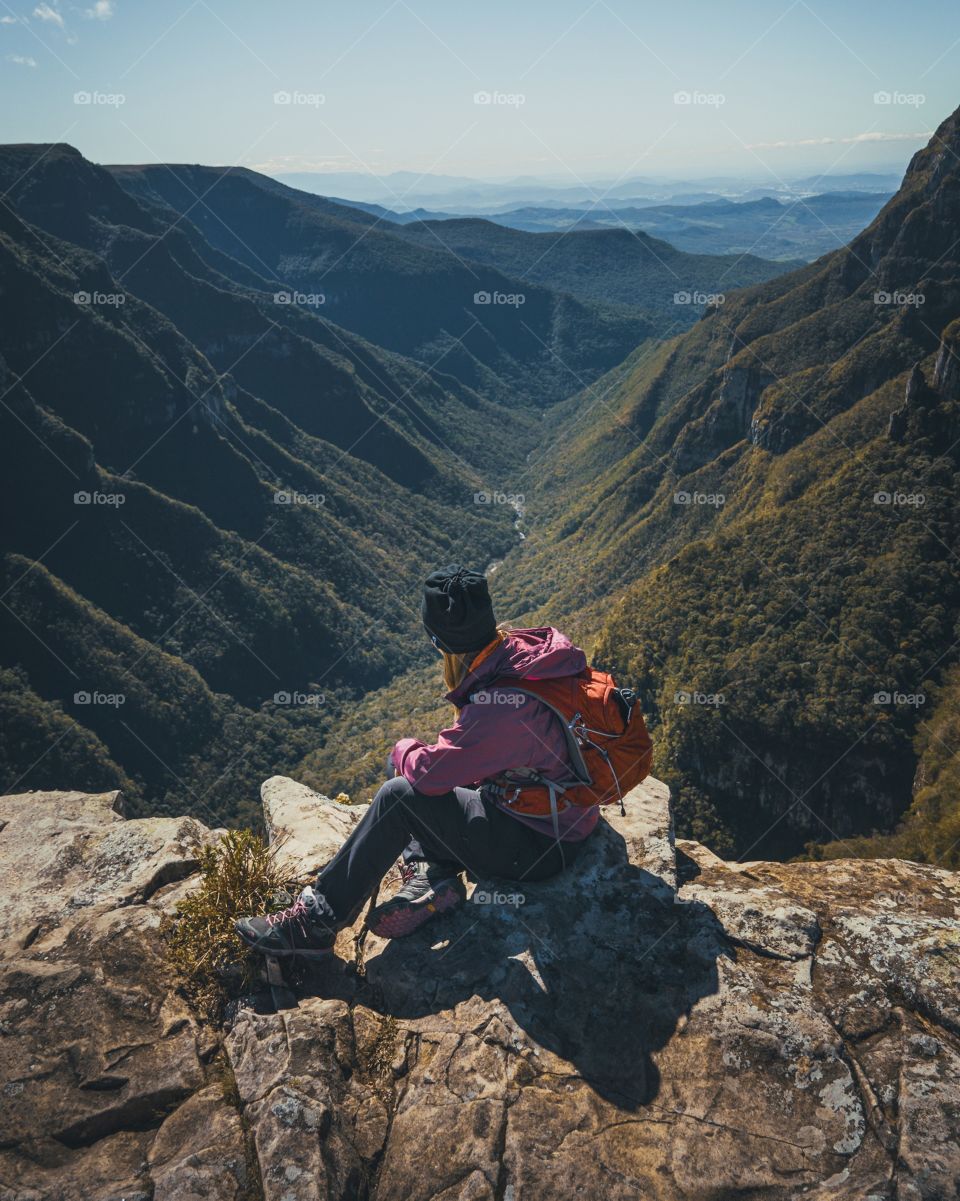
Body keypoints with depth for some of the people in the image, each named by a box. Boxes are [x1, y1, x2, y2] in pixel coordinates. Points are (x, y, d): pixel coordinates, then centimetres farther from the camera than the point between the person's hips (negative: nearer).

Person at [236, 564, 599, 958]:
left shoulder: (502, 703, -33)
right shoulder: (524, 646, -7)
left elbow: (432, 770, -26)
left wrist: (404, 750, -4)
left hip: (543, 846, -9)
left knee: (400, 795, -13)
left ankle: (316, 919, -1)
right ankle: (434, 877, 3)